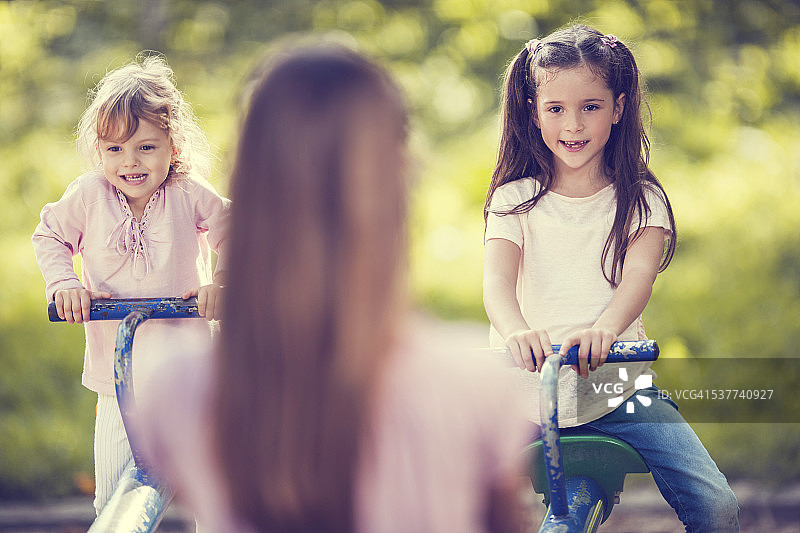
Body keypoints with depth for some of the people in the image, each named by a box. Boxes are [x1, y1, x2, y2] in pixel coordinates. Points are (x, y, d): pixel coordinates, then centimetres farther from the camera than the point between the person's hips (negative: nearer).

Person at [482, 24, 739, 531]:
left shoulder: (641, 200, 3)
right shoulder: (515, 199, 2)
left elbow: (639, 272, -16)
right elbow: (498, 276, -15)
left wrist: (604, 328, -40)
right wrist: (517, 331, -40)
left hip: (621, 385, 0)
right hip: (527, 393, 1)